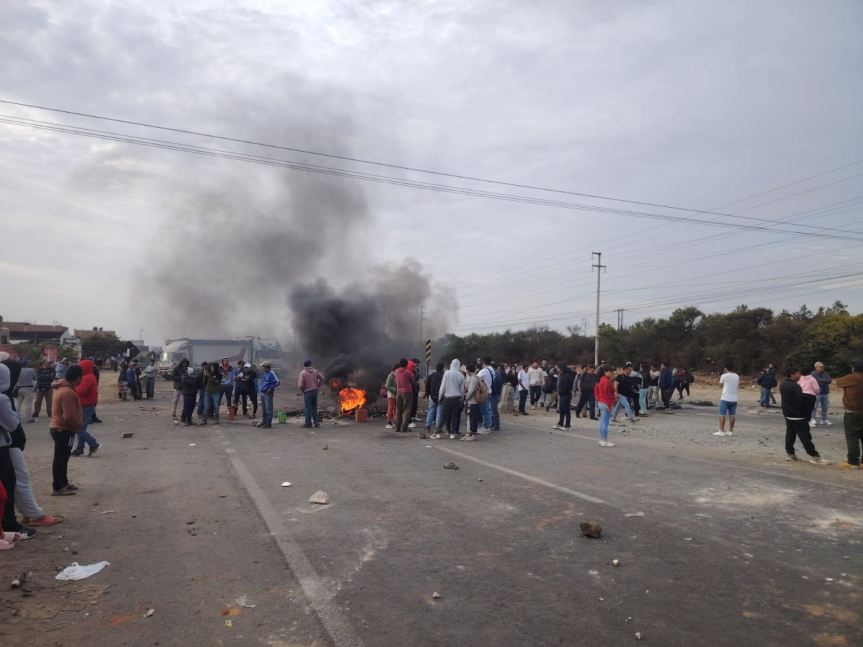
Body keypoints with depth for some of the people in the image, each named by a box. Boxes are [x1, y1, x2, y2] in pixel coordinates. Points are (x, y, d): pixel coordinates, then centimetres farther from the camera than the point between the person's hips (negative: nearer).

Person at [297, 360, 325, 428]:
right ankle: (316, 422, 16)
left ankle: (308, 423, 4)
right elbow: (322, 378, 7)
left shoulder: (303, 373, -10)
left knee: (308, 408, 1)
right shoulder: (315, 371, 5)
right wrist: (318, 385, 13)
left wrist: (301, 389, 6)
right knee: (314, 407, 14)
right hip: (315, 390, 5)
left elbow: (300, 385, -14)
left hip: (307, 392, -5)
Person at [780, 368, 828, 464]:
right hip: (798, 416, -8)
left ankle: (790, 453, 17)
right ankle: (814, 456, 1)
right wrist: (807, 414, -9)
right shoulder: (795, 386, -20)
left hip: (788, 415, 8)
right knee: (805, 436, -3)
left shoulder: (783, 385, 7)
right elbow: (801, 402, -20)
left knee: (790, 434, 13)